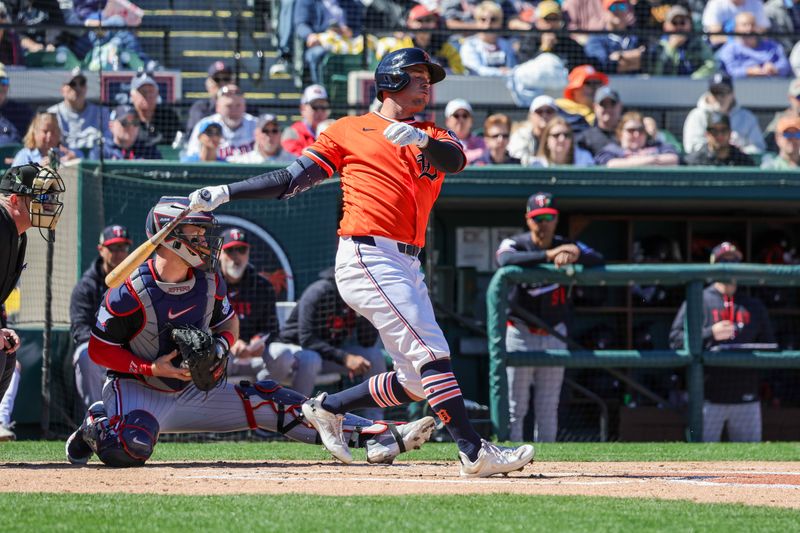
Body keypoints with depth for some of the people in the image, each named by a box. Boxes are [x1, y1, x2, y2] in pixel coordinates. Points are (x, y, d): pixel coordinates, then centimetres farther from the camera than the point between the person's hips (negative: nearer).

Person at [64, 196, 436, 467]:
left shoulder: (209, 282, -3)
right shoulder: (129, 293, -22)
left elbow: (228, 320, 14)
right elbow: (98, 350, -15)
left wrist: (221, 345, -9)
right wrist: (152, 368, -25)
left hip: (194, 388, 6)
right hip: (137, 389, -6)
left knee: (268, 402, -8)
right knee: (132, 449, -39)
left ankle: (378, 437, -15)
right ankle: (96, 428, -2)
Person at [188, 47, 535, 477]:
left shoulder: (434, 137, 18)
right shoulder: (349, 130, 8)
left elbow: (454, 160, -6)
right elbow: (292, 179, 9)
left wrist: (421, 139, -29)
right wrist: (224, 194, 2)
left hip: (406, 264, 7)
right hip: (367, 258, -7)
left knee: (418, 380, 7)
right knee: (431, 354, -17)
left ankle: (327, 408, 24)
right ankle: (474, 452, -20)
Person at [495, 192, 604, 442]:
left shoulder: (567, 246, 3)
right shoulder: (514, 244, -6)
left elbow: (598, 261, -13)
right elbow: (506, 260, -30)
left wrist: (574, 255, -34)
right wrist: (548, 255, -38)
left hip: (555, 335, 3)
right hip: (520, 334, -3)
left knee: (548, 409, 8)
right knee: (514, 409, -4)